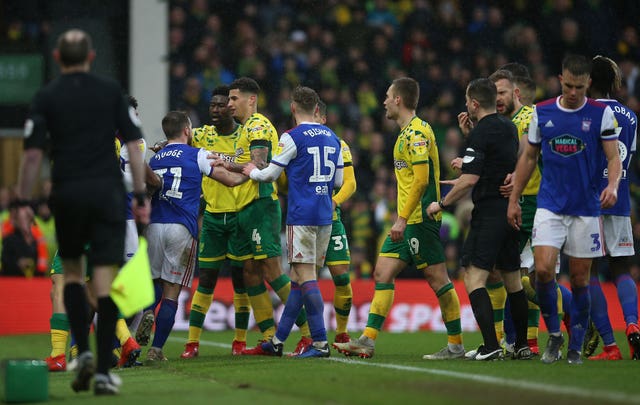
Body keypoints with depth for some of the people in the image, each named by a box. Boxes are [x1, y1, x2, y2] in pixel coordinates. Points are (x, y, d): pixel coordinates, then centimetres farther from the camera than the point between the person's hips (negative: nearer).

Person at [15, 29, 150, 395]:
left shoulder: (46, 98, 3)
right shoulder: (111, 91, 5)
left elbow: (33, 154, -3)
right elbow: (134, 145, 2)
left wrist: (24, 202, 3)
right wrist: (141, 196, 5)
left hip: (67, 194, 0)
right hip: (108, 192, 0)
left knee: (72, 272, 19)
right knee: (105, 282, -1)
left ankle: (83, 350, 2)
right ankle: (104, 371, -5)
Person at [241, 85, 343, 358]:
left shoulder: (293, 137, -8)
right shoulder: (332, 138, 12)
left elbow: (271, 174, -2)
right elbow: (338, 180, 16)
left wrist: (252, 172, 18)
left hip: (301, 215, -7)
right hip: (325, 215, 7)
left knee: (306, 275, -7)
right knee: (299, 276, 11)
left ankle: (320, 342, -13)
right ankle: (278, 340, 17)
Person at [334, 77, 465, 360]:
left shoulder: (417, 132, -13)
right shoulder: (407, 132, 17)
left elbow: (421, 178, -21)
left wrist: (402, 219, -22)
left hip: (420, 219, -10)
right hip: (408, 222, 10)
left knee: (437, 278, -5)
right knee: (383, 273, 5)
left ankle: (456, 345, 0)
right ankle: (367, 341, 3)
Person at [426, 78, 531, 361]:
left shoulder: (480, 133, -12)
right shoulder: (509, 128, 12)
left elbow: (470, 180, -18)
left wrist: (441, 204, -6)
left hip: (489, 213, -9)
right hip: (511, 210, 9)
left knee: (474, 278, -9)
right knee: (512, 281, 14)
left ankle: (491, 346, -19)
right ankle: (522, 345, 18)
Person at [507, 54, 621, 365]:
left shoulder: (601, 114, -2)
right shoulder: (541, 113, 4)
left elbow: (614, 157, -3)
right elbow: (529, 157, 14)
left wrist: (612, 185, -24)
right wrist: (514, 199, 12)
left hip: (586, 208, -1)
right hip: (550, 206, 1)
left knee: (579, 279, 3)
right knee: (543, 269, -15)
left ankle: (575, 346, 14)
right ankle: (553, 335, 4)